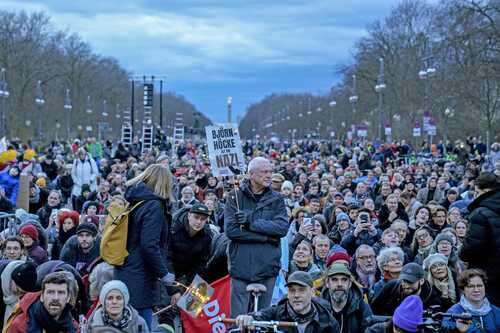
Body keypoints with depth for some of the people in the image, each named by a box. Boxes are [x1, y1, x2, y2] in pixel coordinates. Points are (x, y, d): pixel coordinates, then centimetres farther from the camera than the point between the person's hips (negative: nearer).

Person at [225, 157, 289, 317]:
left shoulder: (276, 199, 10)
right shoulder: (235, 197, 4)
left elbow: (283, 228, -5)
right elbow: (231, 230, -8)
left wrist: (251, 221, -12)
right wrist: (266, 236, -10)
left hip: (267, 267, 2)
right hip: (241, 266, -2)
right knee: (238, 317, -2)